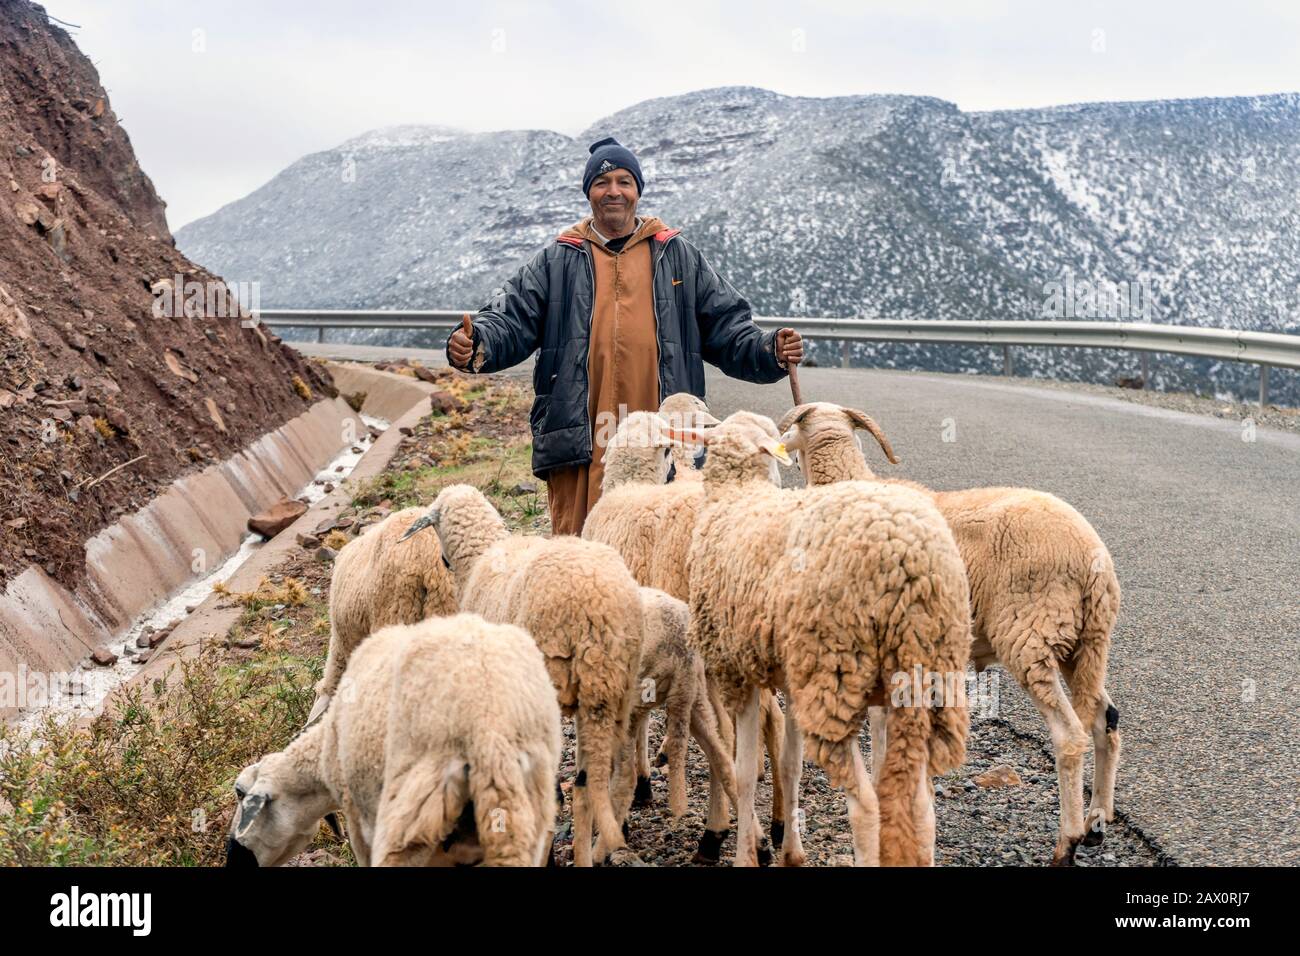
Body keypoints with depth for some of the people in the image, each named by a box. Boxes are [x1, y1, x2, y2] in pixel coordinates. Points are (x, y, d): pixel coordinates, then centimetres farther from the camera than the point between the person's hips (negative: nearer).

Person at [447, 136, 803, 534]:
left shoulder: (679, 256, 15)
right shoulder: (555, 260, 13)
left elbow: (727, 327, 14)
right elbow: (511, 319, 6)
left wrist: (770, 352, -4)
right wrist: (476, 345, -16)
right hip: (581, 442, -1)